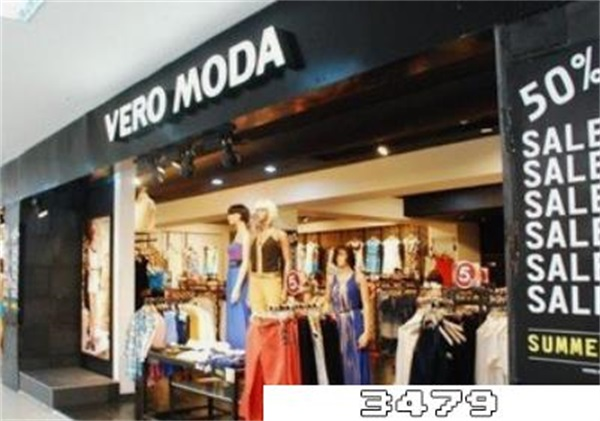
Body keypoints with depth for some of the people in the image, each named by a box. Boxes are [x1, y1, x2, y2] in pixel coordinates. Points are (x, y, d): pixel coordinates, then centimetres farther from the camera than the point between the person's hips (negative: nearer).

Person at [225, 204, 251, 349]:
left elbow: (246, 262, -18)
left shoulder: (245, 235, -11)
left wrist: (237, 287, -22)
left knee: (240, 319, -5)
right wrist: (233, 285, 15)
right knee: (233, 319, 12)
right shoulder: (238, 234, 16)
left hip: (240, 278, -9)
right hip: (233, 276, 9)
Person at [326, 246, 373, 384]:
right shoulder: (331, 279, 9)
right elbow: (327, 303, 14)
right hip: (338, 325, 4)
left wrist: (367, 331, -13)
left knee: (357, 363, -3)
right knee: (342, 365, 7)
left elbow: (366, 305, -6)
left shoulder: (358, 277, -2)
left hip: (355, 323, -4)